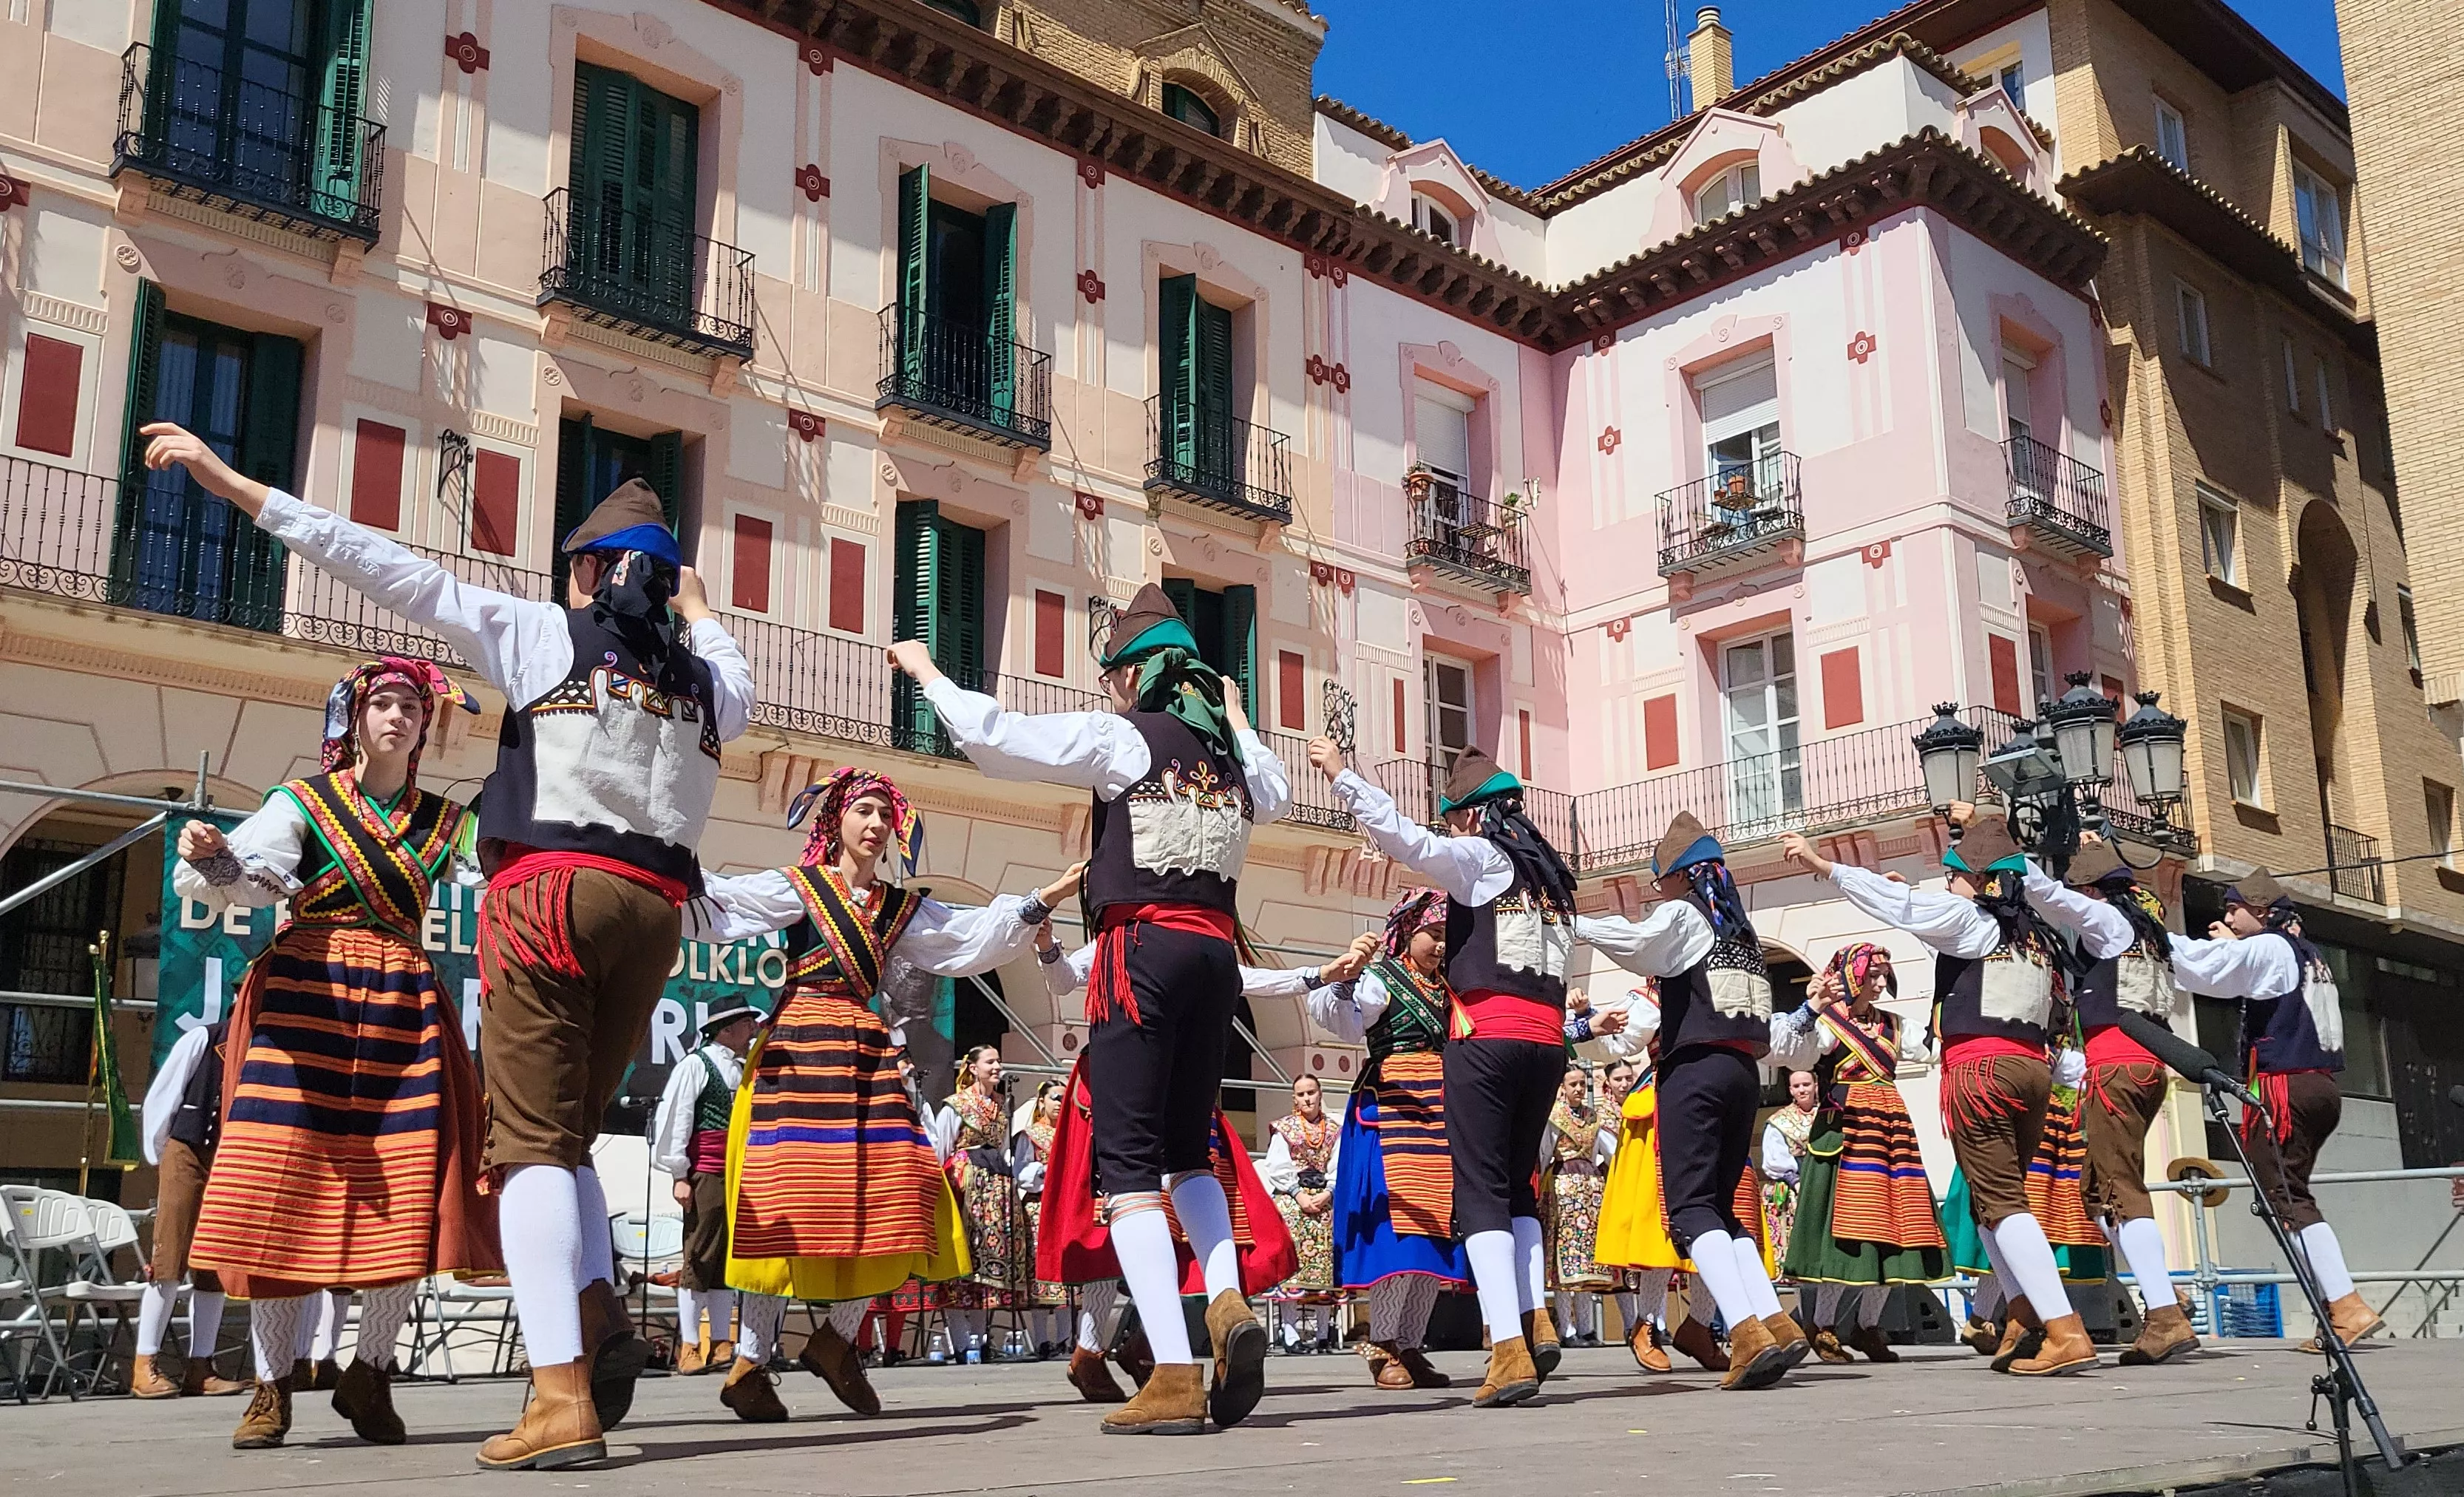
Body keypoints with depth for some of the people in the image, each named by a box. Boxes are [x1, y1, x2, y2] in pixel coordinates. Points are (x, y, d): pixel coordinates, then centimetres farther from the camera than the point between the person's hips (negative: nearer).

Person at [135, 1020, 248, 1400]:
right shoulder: (202, 1039, -5)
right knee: (169, 1264, -6)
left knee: (216, 1269, 4)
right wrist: (160, 1155, 5)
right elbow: (160, 1098, 0)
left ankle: (199, 1368, 9)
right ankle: (144, 1367, 0)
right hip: (188, 1155, -4)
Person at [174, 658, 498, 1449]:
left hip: (405, 1003, 2)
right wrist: (210, 856, -29)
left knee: (411, 1197, -6)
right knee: (284, 1185, -7)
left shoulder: (447, 822, 15)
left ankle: (369, 1375, 10)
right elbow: (249, 879, -7)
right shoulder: (304, 800, 7)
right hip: (305, 994, -2)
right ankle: (273, 1385, 5)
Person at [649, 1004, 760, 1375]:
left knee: (729, 1261, 8)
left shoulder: (745, 1069, 17)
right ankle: (689, 1347, 0)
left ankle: (721, 1343, 12)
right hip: (706, 1175, -7)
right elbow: (675, 1118, -7)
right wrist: (680, 1176, -10)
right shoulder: (695, 1066, -3)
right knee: (699, 1259, -4)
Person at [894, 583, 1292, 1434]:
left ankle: (1174, 1378, -12)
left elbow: (991, 735, -5)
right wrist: (1235, 719, 46)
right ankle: (1227, 1302, -5)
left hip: (1143, 946, -6)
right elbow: (1274, 796, 39)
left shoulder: (1122, 739, -3)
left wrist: (926, 671, 10)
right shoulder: (1229, 751, 15)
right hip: (1217, 953, 6)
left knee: (1128, 1160, -4)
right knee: (1188, 1148, 19)